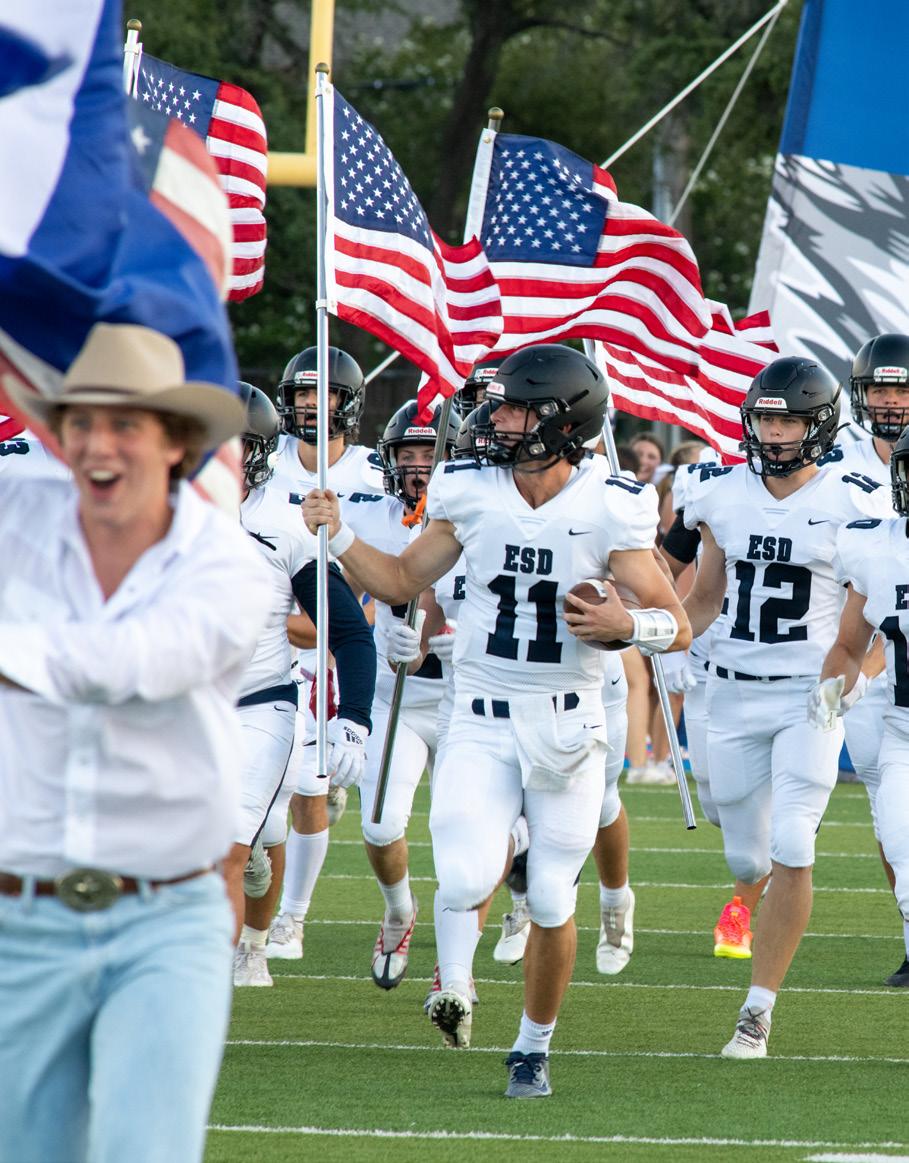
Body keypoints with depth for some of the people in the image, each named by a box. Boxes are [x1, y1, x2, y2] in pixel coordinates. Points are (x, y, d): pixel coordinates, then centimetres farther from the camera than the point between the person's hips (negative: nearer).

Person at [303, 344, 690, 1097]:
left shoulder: (608, 511, -10)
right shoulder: (471, 496, -3)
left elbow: (677, 626, -5)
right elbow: (402, 582, 12)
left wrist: (626, 625, -26)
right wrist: (338, 535, -2)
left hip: (567, 724, -1)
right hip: (483, 721, 1)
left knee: (552, 904, 5)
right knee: (466, 880, -21)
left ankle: (535, 1046, 26)